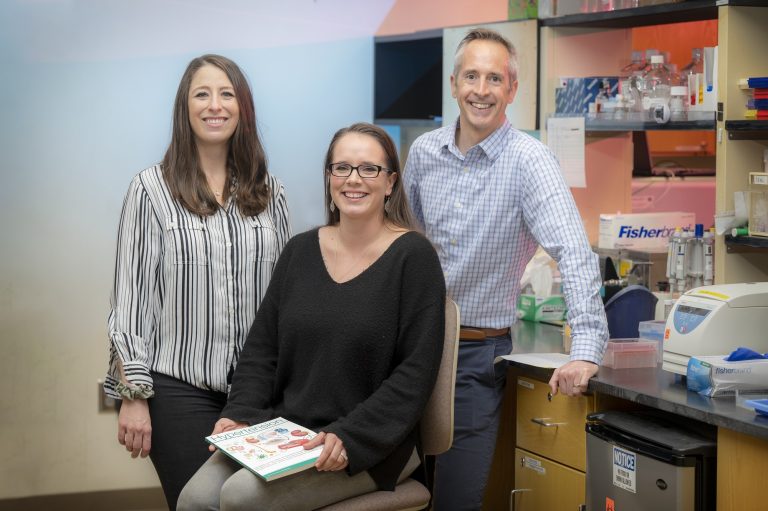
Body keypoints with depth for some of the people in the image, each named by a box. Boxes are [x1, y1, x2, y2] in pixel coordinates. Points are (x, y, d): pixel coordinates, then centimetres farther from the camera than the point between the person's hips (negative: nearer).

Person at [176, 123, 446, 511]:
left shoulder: (413, 257, -5)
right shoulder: (301, 250, 10)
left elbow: (415, 373, -11)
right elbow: (261, 349, 12)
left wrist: (348, 438, -21)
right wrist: (240, 415, -4)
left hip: (370, 445, -5)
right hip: (282, 426, 5)